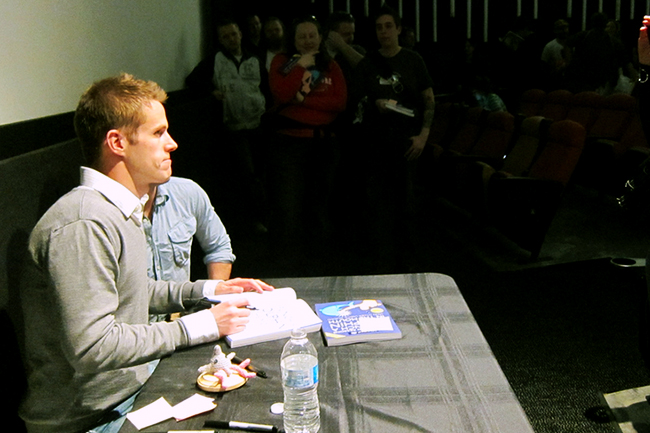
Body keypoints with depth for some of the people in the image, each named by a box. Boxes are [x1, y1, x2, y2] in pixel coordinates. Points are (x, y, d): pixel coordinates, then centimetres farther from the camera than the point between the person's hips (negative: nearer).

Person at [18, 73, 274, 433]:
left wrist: (207, 290, 9)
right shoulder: (83, 227, -25)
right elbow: (91, 347, -29)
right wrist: (198, 326, -21)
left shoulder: (121, 210, 8)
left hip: (133, 384, 9)